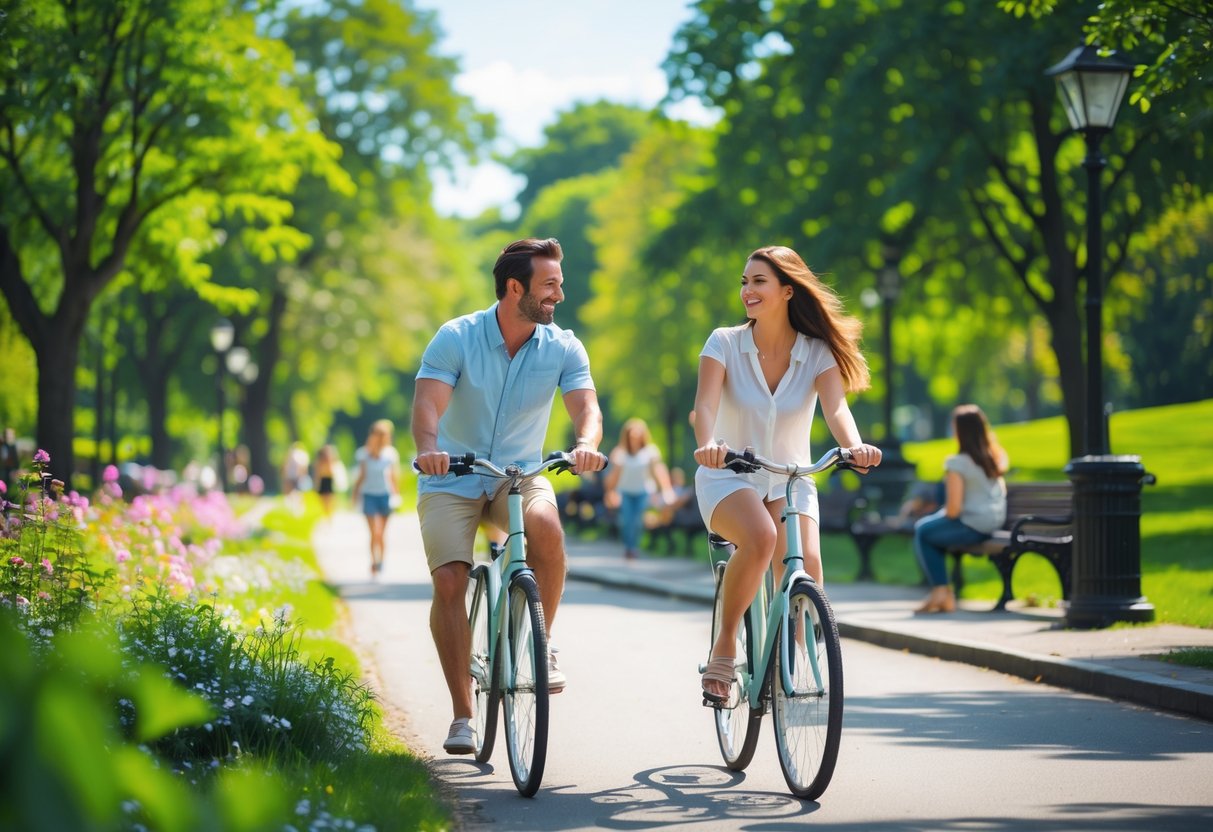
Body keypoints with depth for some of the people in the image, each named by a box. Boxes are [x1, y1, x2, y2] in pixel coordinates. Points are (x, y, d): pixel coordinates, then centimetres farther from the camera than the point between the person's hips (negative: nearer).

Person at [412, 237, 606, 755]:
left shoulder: (563, 348, -4)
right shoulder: (456, 338, -11)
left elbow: (585, 406, -15)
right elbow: (427, 405, -21)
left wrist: (587, 444, -39)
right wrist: (429, 449, -43)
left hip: (520, 475, 1)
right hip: (451, 480, -1)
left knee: (546, 525, -33)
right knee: (449, 582, -18)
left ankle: (541, 642, -11)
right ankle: (462, 714, -5)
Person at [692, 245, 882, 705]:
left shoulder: (817, 352, -4)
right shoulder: (724, 343, -6)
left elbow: (835, 406, -20)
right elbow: (706, 402, -21)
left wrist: (854, 445, -43)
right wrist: (707, 442, -44)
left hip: (790, 480, 2)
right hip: (728, 478, -2)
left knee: (806, 564, -27)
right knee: (760, 536, -36)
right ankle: (724, 647, -15)